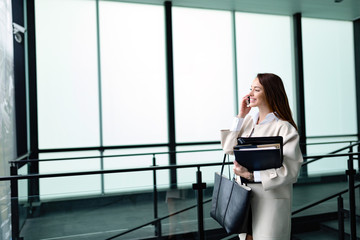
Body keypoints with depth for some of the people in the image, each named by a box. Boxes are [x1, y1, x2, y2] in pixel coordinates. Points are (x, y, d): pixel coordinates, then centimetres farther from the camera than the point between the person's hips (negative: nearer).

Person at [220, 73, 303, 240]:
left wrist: (252, 175, -25)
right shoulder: (248, 120, 7)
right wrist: (240, 116, -3)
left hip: (270, 198, -6)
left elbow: (290, 170, -18)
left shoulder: (284, 128, -14)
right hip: (244, 196, 6)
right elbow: (229, 148, 1)